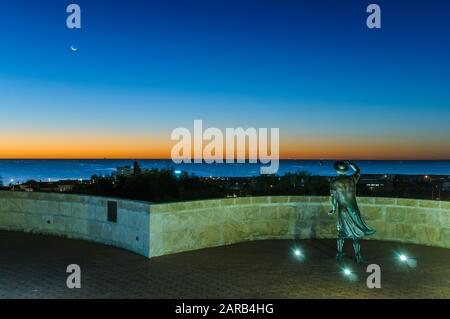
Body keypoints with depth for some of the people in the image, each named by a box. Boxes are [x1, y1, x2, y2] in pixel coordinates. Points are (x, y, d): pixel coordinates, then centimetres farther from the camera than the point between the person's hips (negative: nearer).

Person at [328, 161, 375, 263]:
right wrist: (349, 163, 22)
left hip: (342, 211, 0)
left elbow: (334, 199, -4)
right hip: (353, 210, 1)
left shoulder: (334, 183, -7)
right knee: (356, 234, 8)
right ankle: (358, 256, 10)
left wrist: (333, 209, 8)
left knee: (341, 233, 13)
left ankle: (339, 254, 18)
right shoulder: (352, 179, -2)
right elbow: (358, 170, 19)